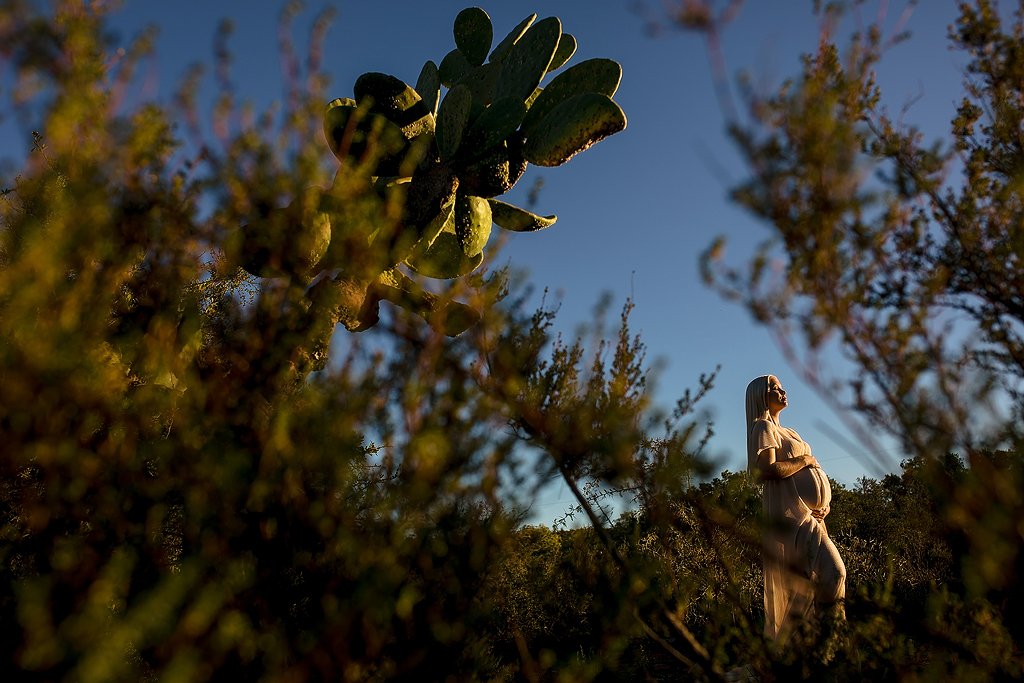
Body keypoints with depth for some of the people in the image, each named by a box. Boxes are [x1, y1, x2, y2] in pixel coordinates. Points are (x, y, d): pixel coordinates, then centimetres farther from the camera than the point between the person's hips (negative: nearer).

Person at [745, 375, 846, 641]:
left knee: (801, 584, 3)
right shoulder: (763, 427, -2)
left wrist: (824, 503, 5)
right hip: (790, 513, -9)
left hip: (808, 513, 9)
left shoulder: (786, 431, 25)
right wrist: (806, 460, -6)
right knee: (832, 571, -20)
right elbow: (769, 470, -18)